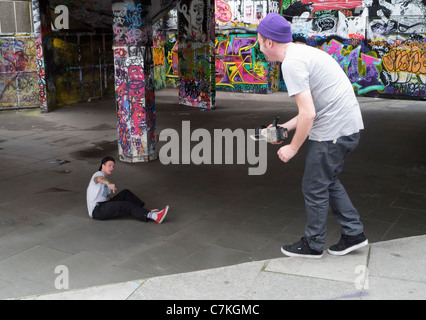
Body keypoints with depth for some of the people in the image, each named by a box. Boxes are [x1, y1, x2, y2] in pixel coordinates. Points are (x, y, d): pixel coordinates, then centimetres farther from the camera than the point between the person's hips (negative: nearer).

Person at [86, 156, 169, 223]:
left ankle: (146, 212, -7)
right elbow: (99, 179, -34)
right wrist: (109, 184, -56)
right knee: (127, 205, -24)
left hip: (103, 205, 9)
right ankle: (153, 216, -34)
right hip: (97, 210, -9)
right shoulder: (98, 174, -6)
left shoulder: (105, 180, 24)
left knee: (126, 193, 2)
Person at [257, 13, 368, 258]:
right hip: (350, 126, 10)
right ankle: (354, 234, 29)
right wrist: (285, 127, 18)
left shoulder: (291, 63, -17)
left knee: (315, 188, 6)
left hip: (333, 131, -10)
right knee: (328, 182, 23)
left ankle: (313, 245, 22)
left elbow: (308, 114, -22)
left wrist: (293, 148, -9)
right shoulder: (304, 52, 16)